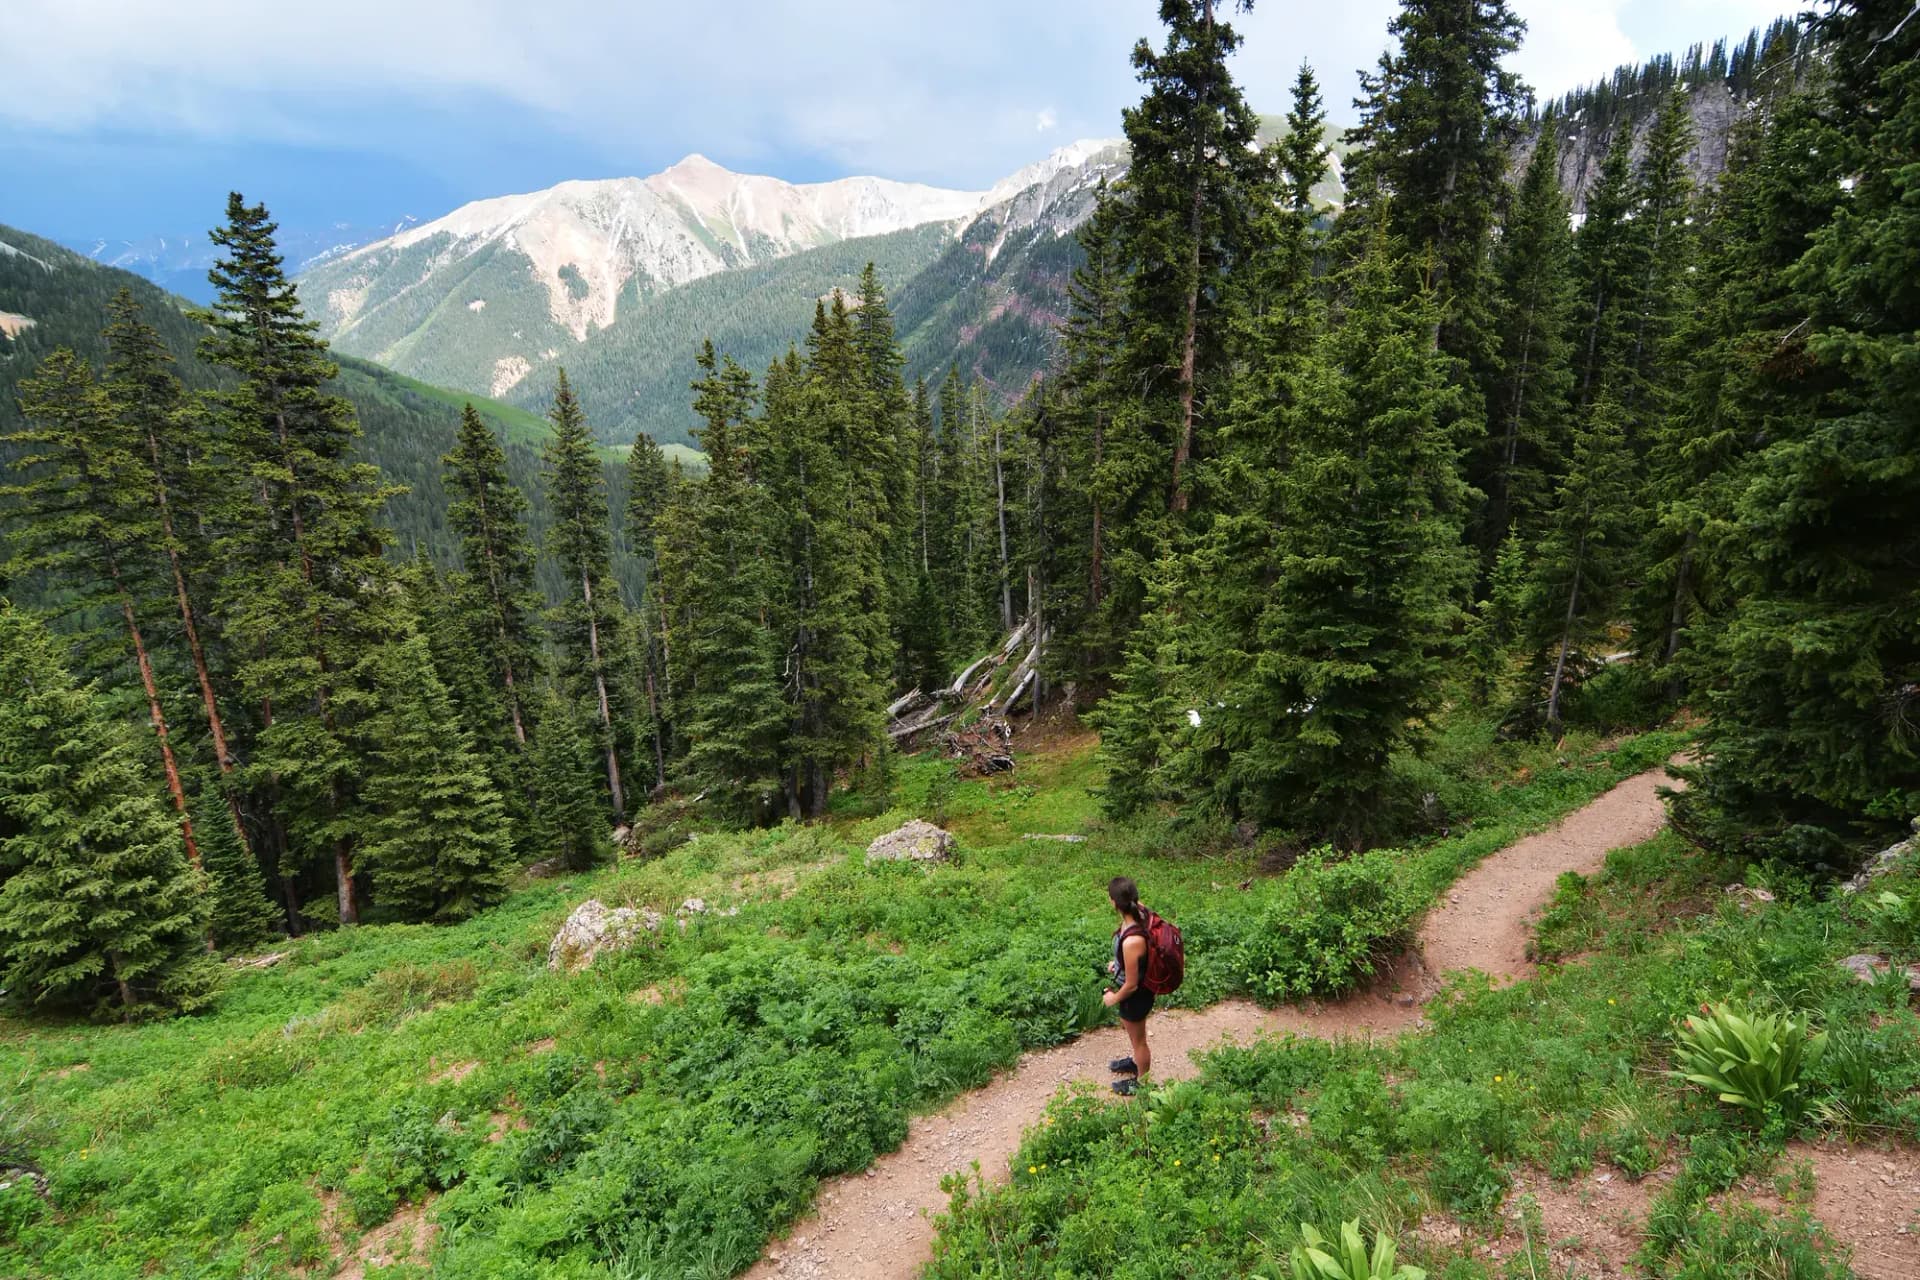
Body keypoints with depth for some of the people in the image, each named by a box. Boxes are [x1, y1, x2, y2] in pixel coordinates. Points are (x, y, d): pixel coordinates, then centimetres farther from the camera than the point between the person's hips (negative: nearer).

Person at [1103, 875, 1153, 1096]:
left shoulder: (1131, 941, -42)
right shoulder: (1140, 911, -19)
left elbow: (1131, 984, -27)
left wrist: (1114, 999, -9)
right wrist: (1118, 962, 10)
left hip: (1135, 995, -8)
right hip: (1142, 986, 8)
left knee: (1138, 1038, 21)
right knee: (1134, 1032, 34)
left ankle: (1142, 1081, 47)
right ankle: (1137, 1061, 61)